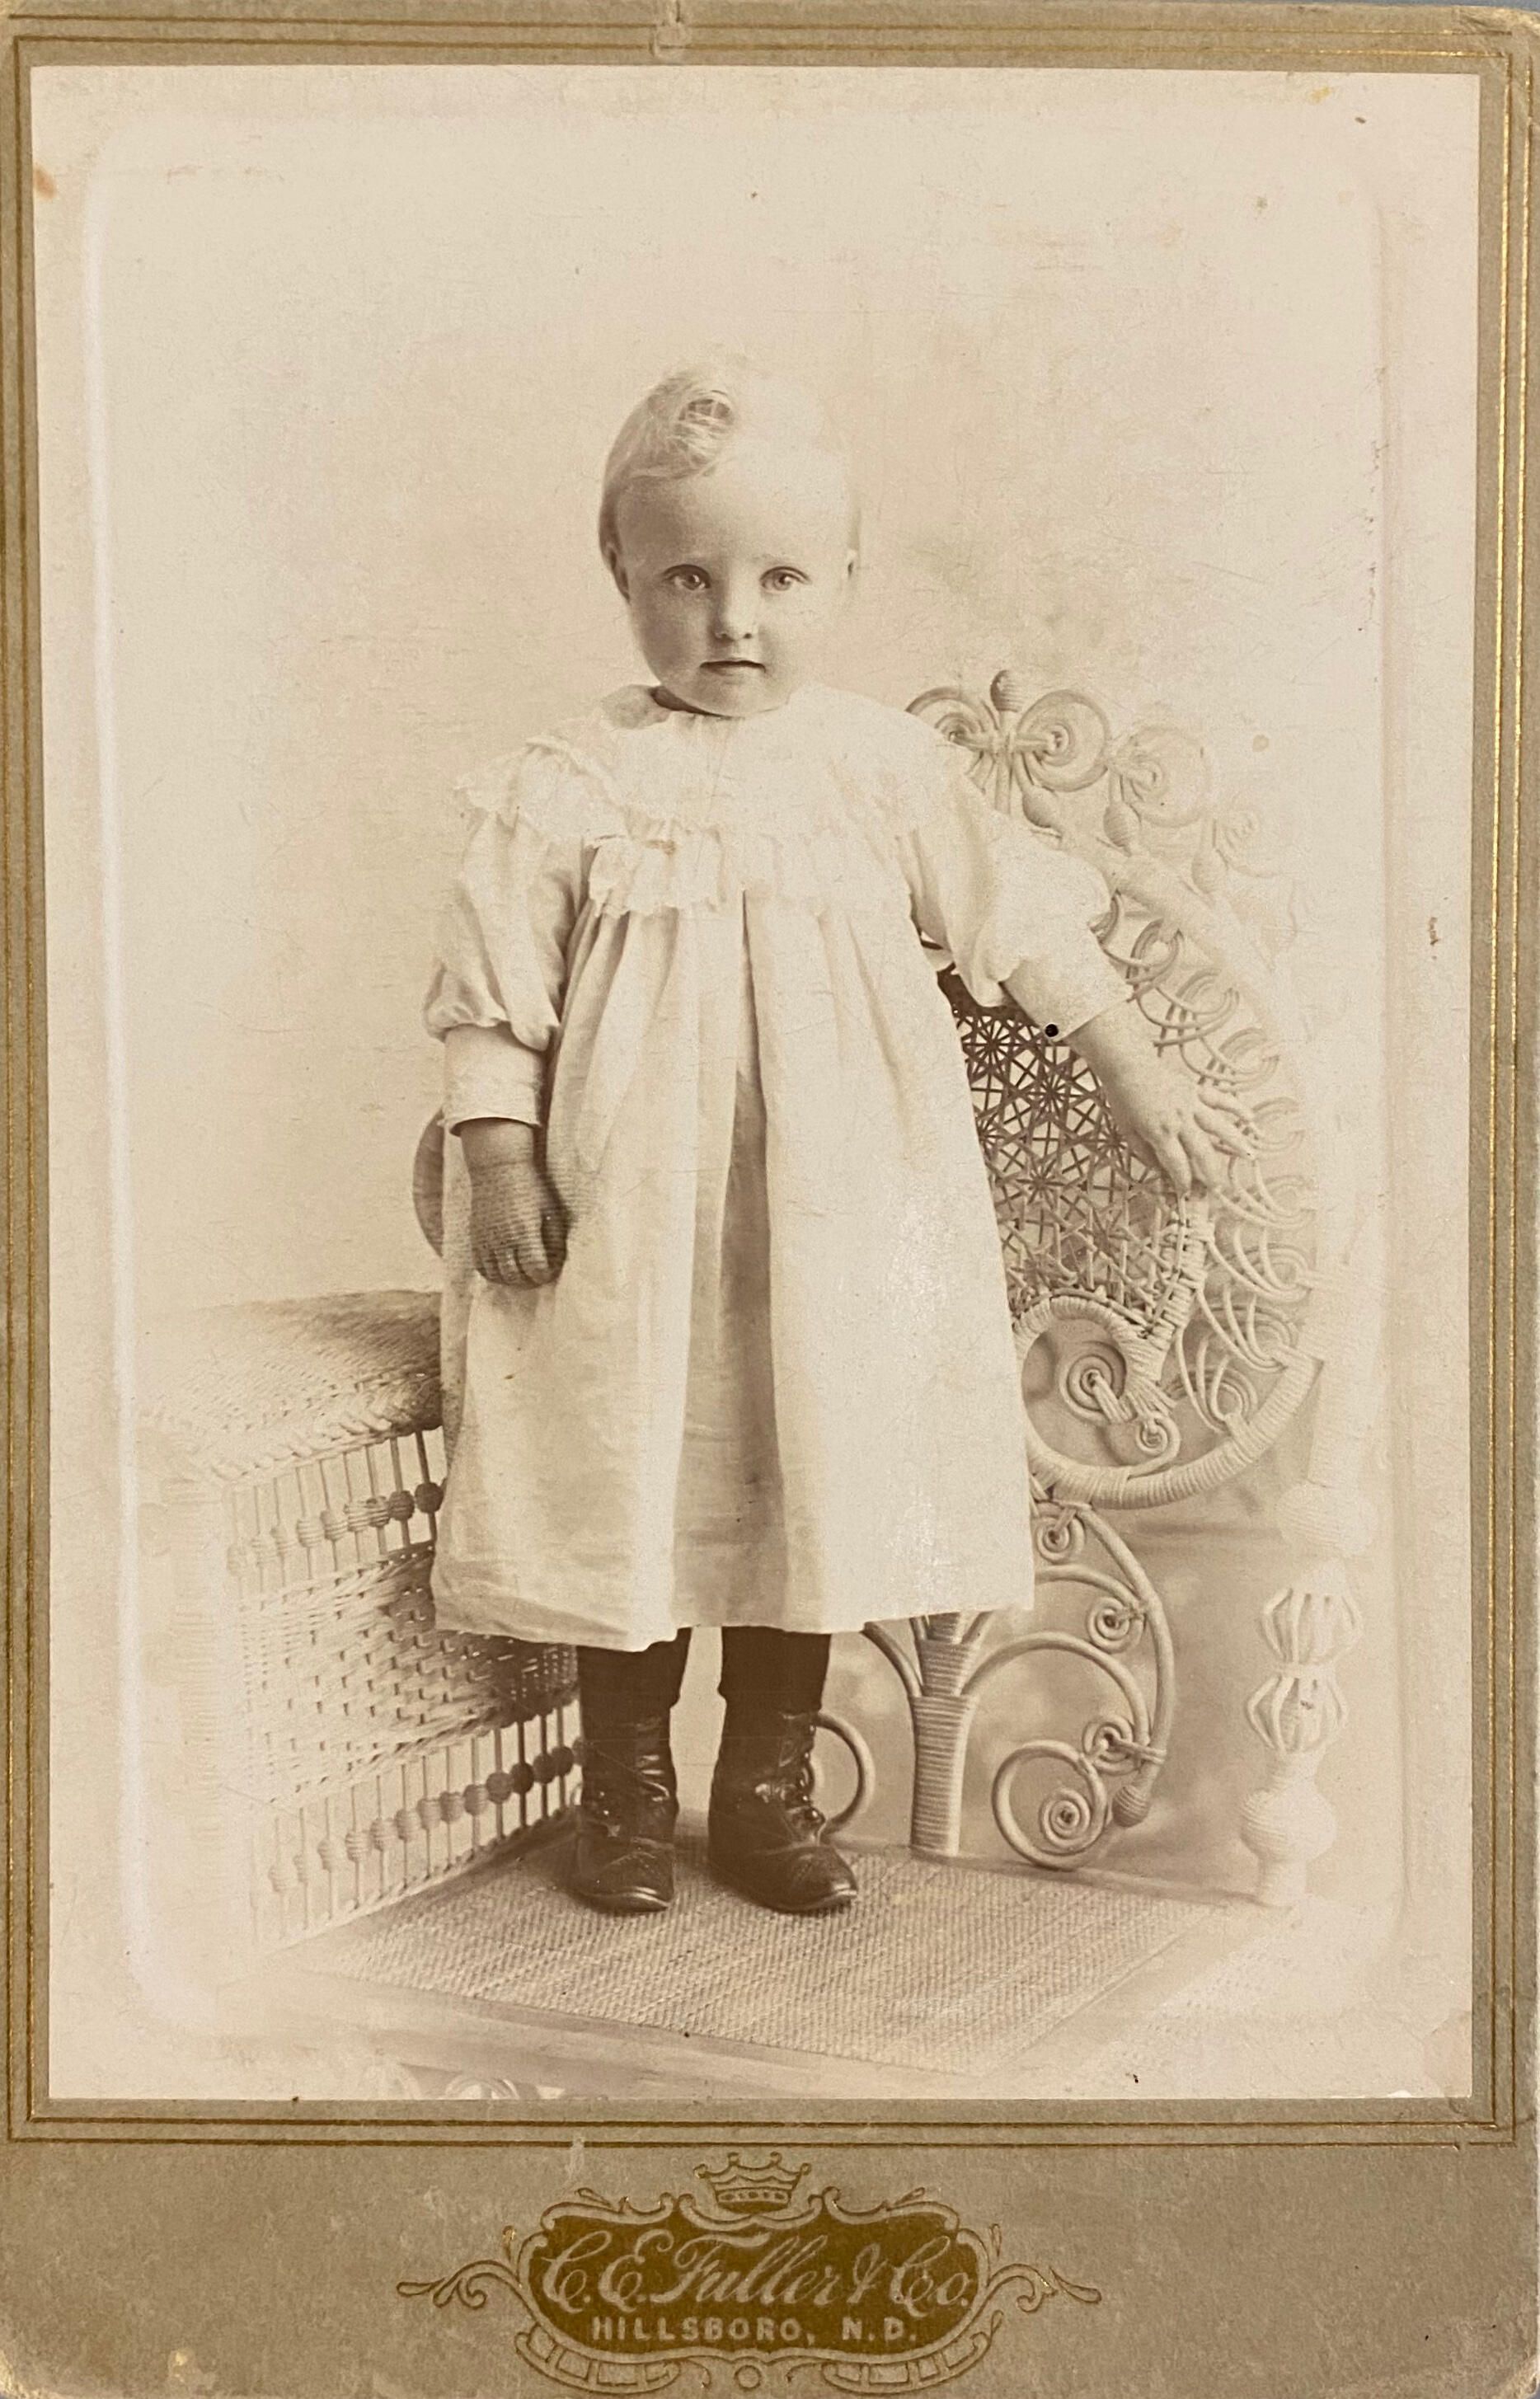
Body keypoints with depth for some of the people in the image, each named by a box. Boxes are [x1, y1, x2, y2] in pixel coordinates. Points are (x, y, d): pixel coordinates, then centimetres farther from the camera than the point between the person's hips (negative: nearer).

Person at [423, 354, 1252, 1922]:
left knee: (816, 1480, 8)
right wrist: (497, 1163, -8)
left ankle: (767, 1784, 26)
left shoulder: (885, 766, 3)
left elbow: (1024, 919, 11)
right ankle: (625, 1787, 25)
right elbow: (492, 985, -2)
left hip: (834, 1215, 2)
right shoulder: (568, 788, -3)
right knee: (633, 1483, 6)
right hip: (629, 1213, -2)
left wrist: (1138, 1075, 12)